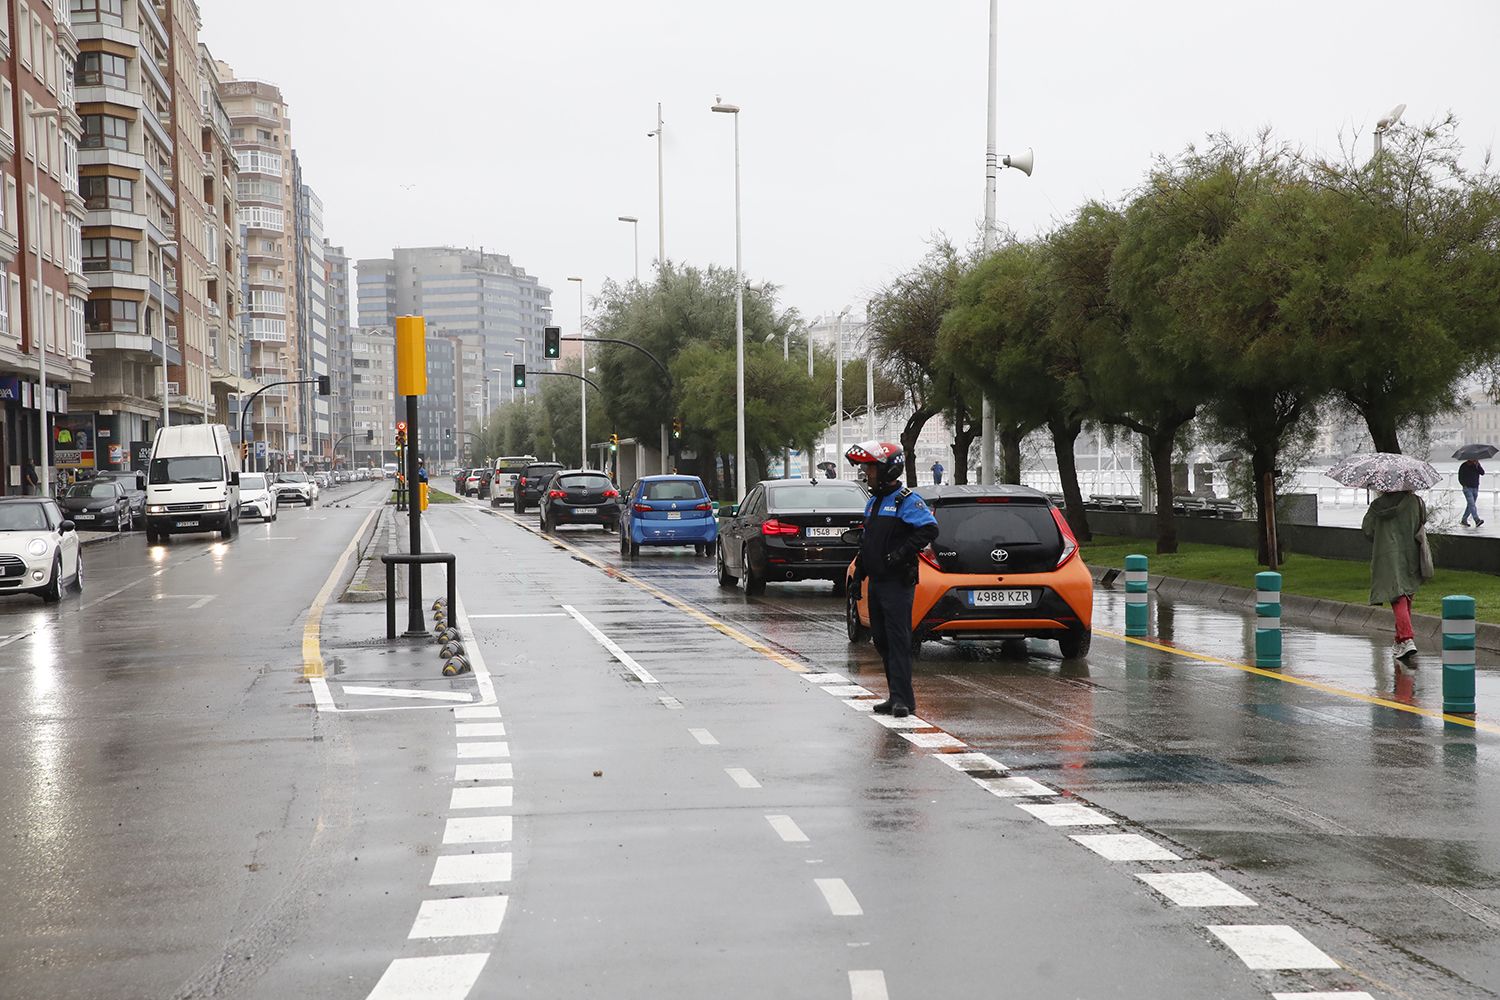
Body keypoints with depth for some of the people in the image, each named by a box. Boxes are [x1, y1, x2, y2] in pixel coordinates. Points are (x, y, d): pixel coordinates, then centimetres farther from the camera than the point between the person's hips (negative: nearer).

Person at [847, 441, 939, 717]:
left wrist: (901, 554, -24)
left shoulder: (906, 501, -10)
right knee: (882, 640, 10)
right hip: (877, 582, 9)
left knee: (898, 640, -11)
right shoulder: (873, 503, 18)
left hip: (898, 583, -9)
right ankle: (897, 697, 17)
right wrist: (858, 576, 21)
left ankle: (903, 699, -12)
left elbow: (929, 529, -22)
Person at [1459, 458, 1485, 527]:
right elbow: (1460, 478, 0)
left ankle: (1463, 520, 22)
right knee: (1472, 504, -16)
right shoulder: (1463, 466, -2)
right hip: (1467, 488, -5)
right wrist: (1464, 485, -14)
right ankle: (1477, 520, -27)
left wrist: (1478, 465, -21)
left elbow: (1482, 473, -7)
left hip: (1475, 488, 5)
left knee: (1470, 505, 10)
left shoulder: (1477, 465, 7)